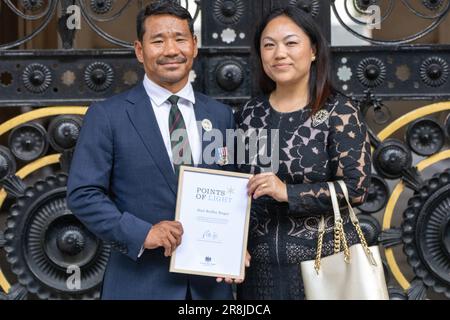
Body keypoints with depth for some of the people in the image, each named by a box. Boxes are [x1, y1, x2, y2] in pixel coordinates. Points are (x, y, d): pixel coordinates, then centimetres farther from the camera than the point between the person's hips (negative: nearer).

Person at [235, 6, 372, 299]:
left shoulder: (340, 112, -6)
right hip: (260, 267, 4)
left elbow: (356, 187, -12)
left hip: (325, 263, -3)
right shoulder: (249, 114, 6)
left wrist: (288, 192, -20)